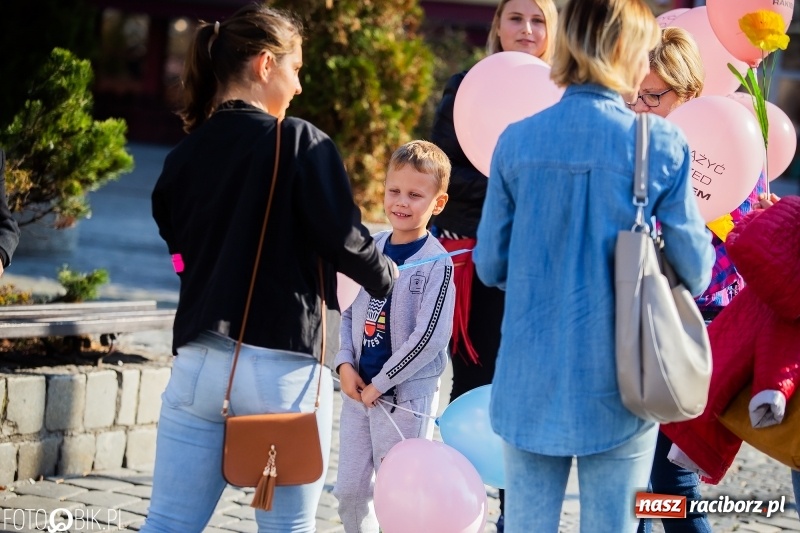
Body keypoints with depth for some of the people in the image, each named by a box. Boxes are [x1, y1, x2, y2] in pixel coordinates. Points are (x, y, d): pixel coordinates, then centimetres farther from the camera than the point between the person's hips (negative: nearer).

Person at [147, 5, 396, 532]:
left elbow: (182, 249, 13)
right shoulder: (299, 142, -7)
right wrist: (387, 277, 9)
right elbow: (343, 238, -11)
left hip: (197, 363, 5)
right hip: (280, 365, -4)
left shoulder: (184, 155, 8)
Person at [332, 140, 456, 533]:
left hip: (406, 396, -6)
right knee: (349, 491, 12)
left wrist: (380, 384, -15)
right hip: (358, 389, 6)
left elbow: (430, 336, -19)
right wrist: (345, 364, -2)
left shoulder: (437, 262, -13)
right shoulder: (371, 248, 6)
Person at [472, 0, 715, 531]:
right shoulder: (661, 144, -9)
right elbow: (694, 272, -5)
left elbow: (490, 264, 3)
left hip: (532, 384, 2)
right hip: (619, 386, -2)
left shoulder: (517, 141, -3)